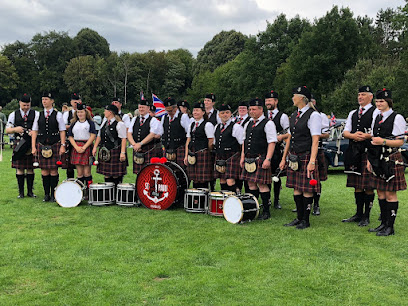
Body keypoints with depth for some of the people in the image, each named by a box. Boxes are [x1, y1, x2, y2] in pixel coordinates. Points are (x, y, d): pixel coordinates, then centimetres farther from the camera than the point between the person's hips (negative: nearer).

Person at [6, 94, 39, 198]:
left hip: (31, 145, 0)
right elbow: (7, 130, 9)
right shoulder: (13, 115, 10)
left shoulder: (36, 114, 7)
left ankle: (30, 191, 13)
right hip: (19, 145, 0)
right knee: (19, 168, 2)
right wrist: (15, 129, -13)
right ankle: (21, 192, 10)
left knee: (30, 169, 4)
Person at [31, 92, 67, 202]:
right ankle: (46, 194, 13)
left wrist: (63, 146, -5)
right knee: (44, 171, 3)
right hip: (42, 145, 2)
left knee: (54, 170, -1)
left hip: (55, 145, -2)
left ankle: (53, 194, 8)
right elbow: (34, 132, 10)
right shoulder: (38, 115, 9)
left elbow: (62, 131, 3)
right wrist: (33, 147, 3)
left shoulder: (58, 115, 3)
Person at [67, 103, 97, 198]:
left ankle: (88, 193, 1)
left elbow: (93, 136, -5)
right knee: (79, 173, 3)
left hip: (87, 147, -3)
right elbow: (70, 137, 10)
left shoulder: (90, 123, 4)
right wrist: (77, 147, -6)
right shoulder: (74, 123, 15)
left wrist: (84, 147, -12)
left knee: (87, 172, -4)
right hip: (76, 148, 3)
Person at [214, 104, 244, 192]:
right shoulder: (217, 127, 14)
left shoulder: (236, 127, -6)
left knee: (230, 182, -14)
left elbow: (243, 144, -7)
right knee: (222, 182, 9)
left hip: (232, 158, -6)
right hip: (219, 158, 6)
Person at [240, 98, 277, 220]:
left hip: (261, 159, -7)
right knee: (251, 184, 9)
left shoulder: (268, 124, -6)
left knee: (261, 184, -7)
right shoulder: (248, 124, 17)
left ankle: (266, 211, 2)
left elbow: (272, 143, -11)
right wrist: (242, 157, 16)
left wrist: (268, 159, -18)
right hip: (249, 159, 7)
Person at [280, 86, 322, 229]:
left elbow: (315, 140, -15)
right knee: (296, 188, 11)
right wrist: (284, 158, 17)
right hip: (294, 157, 8)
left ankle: (306, 220, 12)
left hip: (306, 157, -8)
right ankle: (299, 218, 23)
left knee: (307, 189, 0)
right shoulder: (294, 115, 14)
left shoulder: (313, 115, -10)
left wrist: (312, 161, -21)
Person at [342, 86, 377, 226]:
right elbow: (345, 132, 11)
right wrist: (353, 135, -8)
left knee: (369, 186, -2)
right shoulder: (353, 113, 19)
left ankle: (366, 216, 7)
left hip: (369, 153, -6)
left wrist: (365, 136, -22)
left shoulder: (375, 113, 0)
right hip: (354, 154, 6)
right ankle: (358, 214, 21)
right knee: (357, 185, 11)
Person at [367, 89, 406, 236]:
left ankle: (390, 227, 6)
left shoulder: (397, 118, -6)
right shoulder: (376, 118, 14)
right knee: (380, 193, 11)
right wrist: (369, 160, 11)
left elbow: (400, 141, -10)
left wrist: (383, 141, -24)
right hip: (378, 161, 7)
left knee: (390, 194, -2)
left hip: (391, 161, -6)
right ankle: (383, 224, 21)